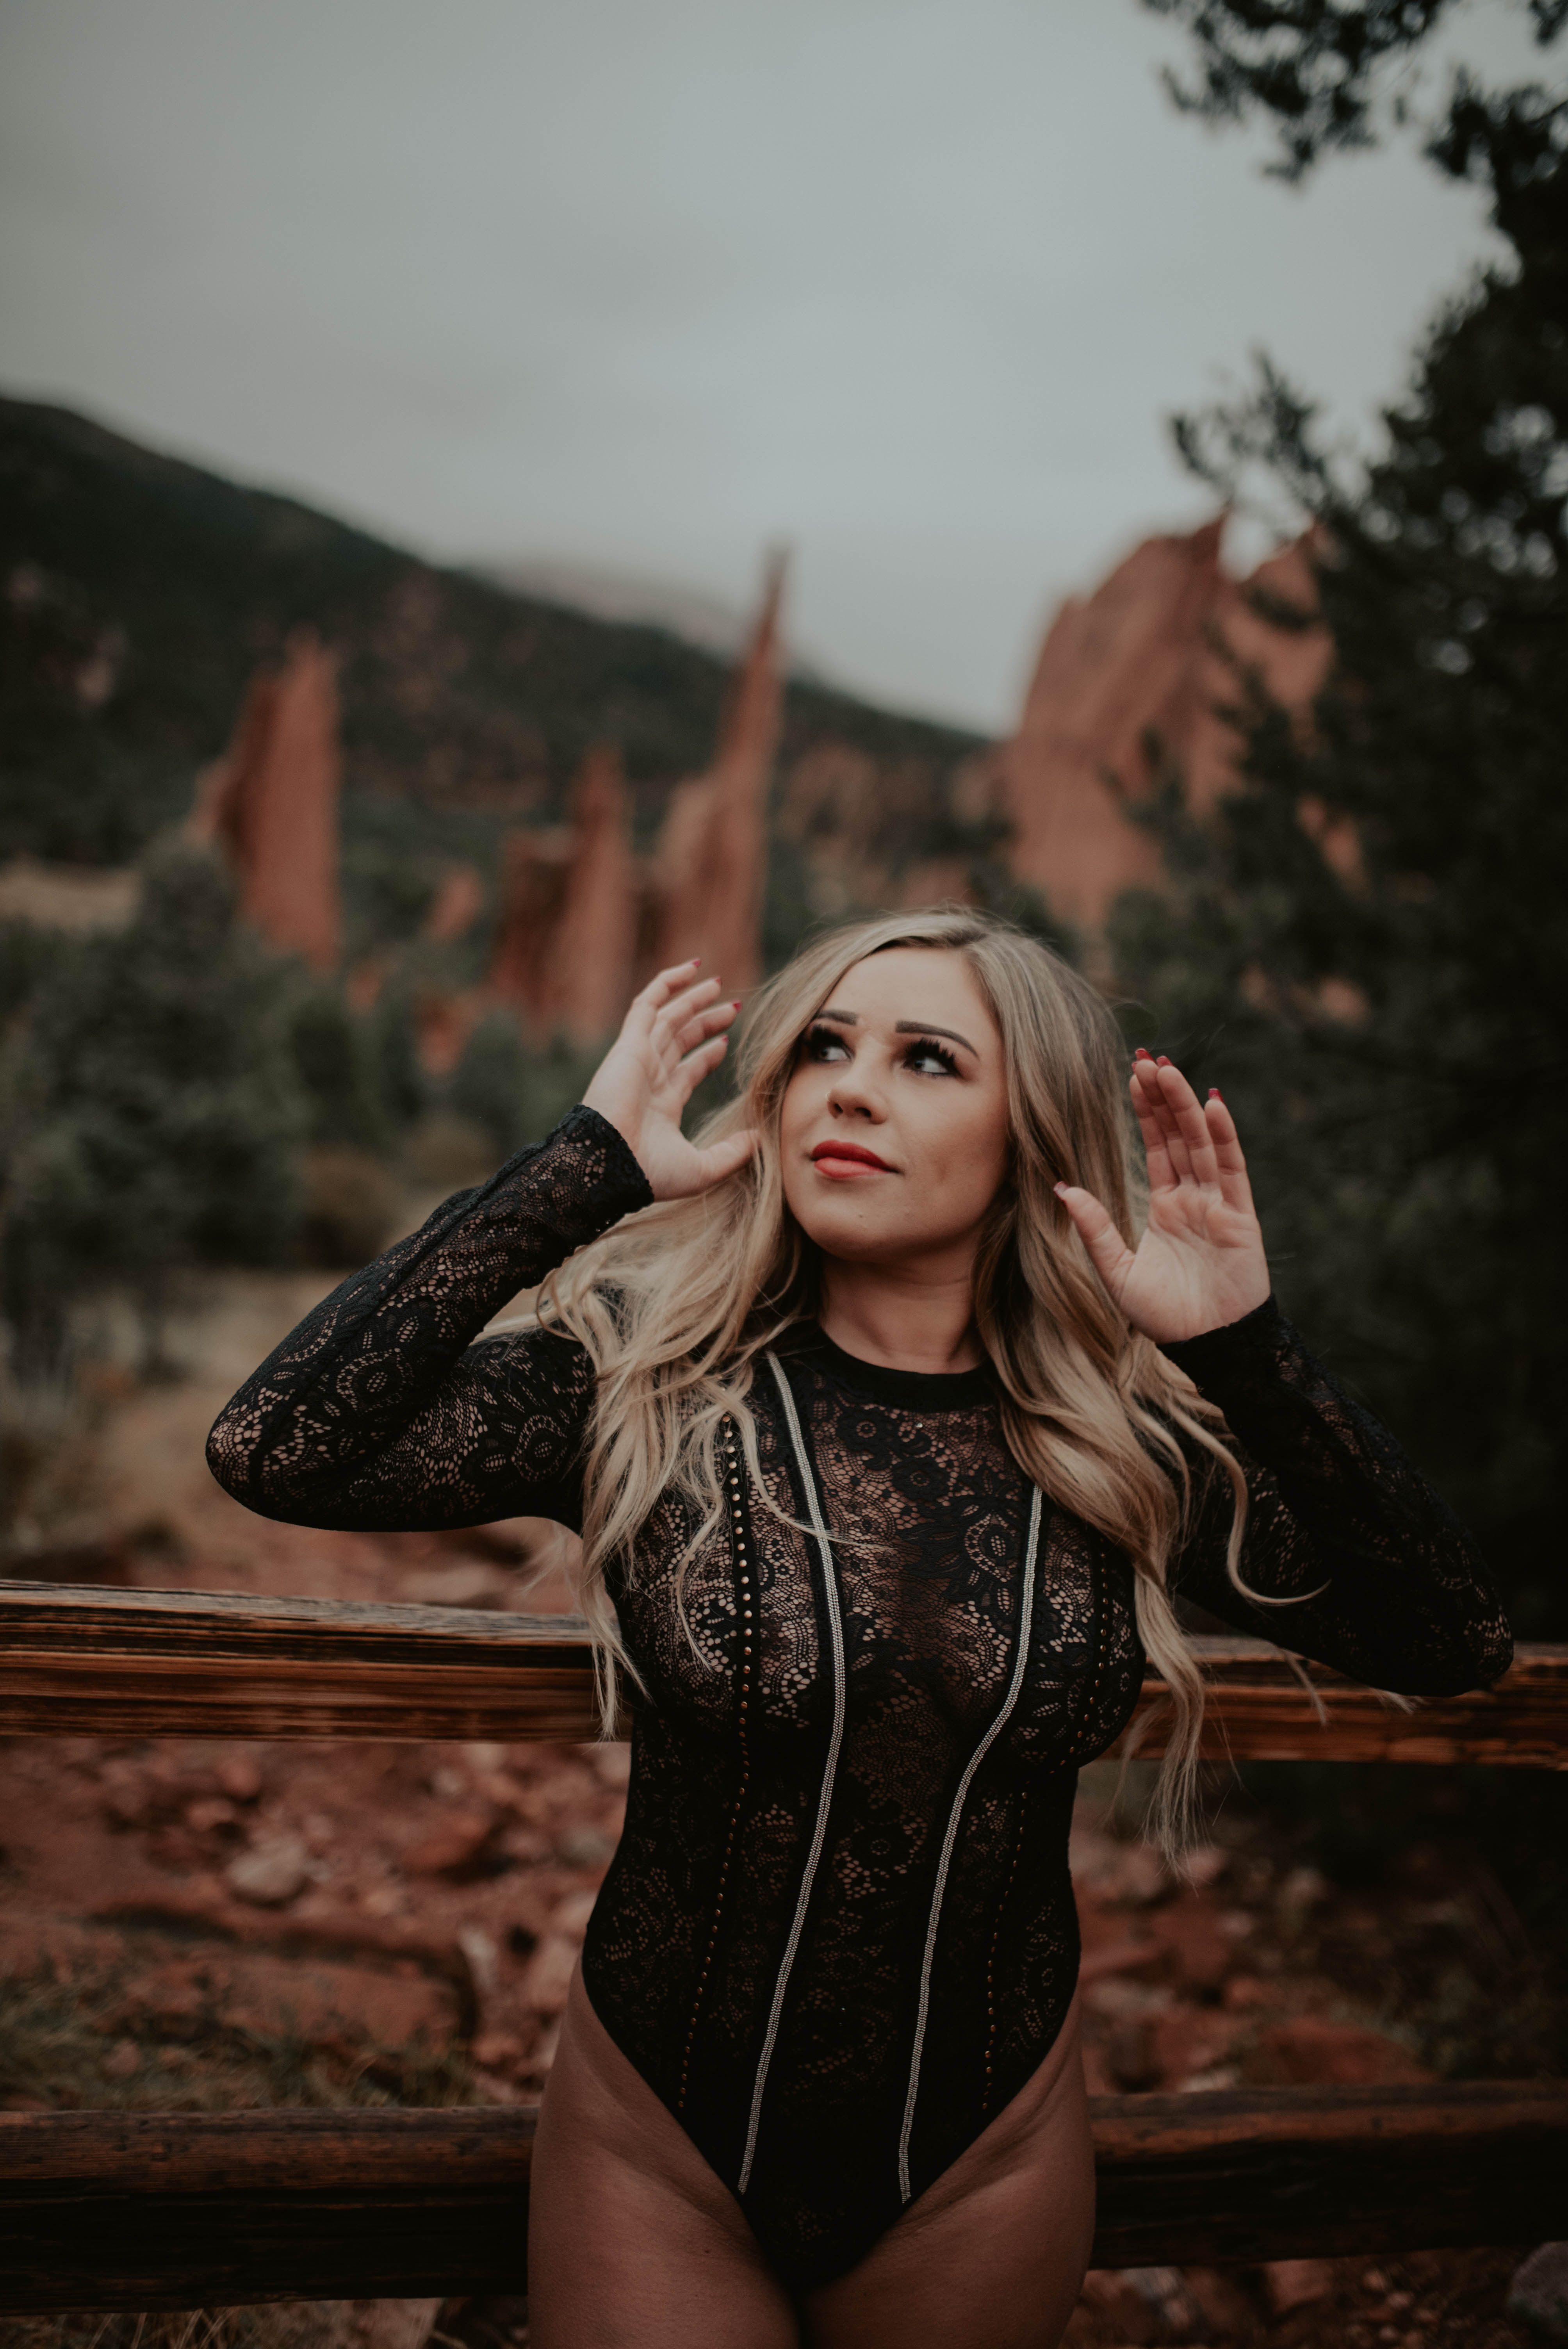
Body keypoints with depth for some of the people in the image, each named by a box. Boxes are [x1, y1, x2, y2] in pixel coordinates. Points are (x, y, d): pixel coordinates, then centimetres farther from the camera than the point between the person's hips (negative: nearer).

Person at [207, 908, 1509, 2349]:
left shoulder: (1120, 1444, -9)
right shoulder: (649, 1383, -14)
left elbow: (1455, 1645, -13)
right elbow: (278, 1451, -27)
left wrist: (1245, 1349, -23)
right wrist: (591, 1163, -24)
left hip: (984, 2167, 2)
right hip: (659, 2149, -2)